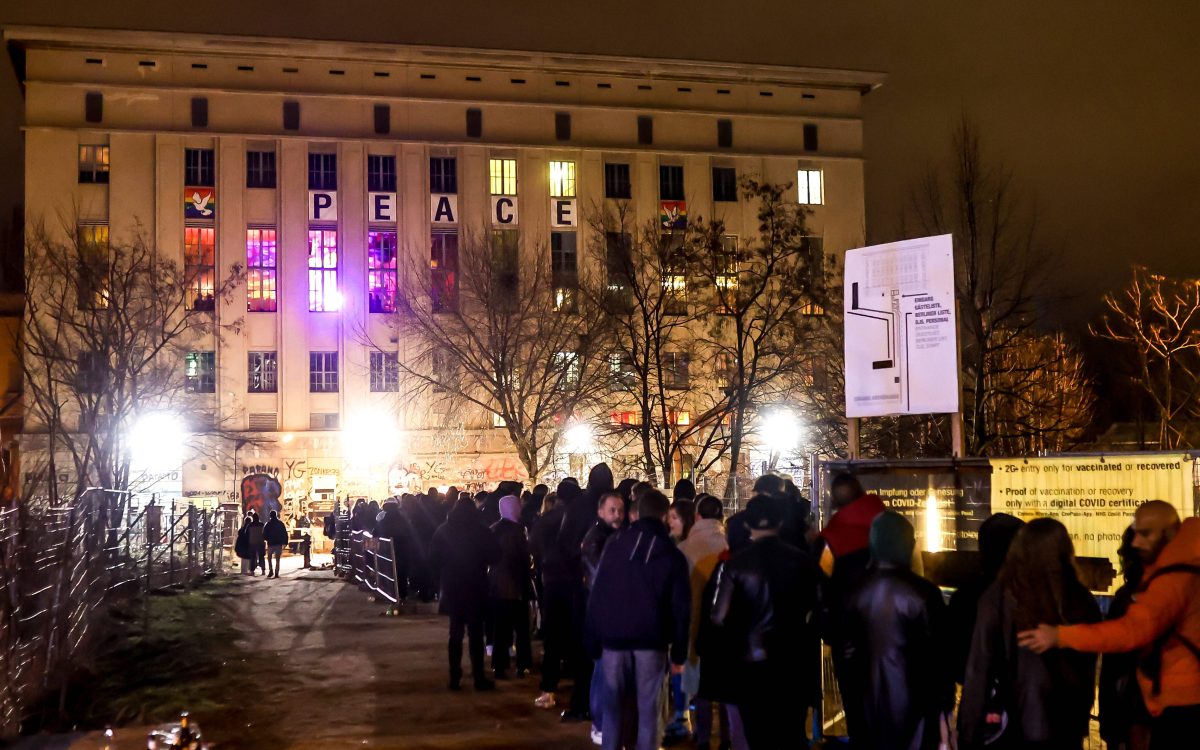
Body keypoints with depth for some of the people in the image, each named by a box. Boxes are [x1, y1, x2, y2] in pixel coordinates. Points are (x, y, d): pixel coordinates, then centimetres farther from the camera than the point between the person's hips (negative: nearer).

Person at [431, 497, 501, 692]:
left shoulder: (442, 530, 2)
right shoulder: (480, 530, -8)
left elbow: (434, 558, 3)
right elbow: (494, 555, -8)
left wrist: (443, 578, 13)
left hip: (452, 588, 3)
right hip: (475, 587, -3)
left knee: (455, 632, 11)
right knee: (475, 632, 1)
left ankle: (454, 677, 10)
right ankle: (479, 678, -1)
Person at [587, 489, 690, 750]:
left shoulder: (614, 545, 4)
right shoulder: (672, 555, 3)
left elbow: (596, 595, 2)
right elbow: (681, 607, 1)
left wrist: (593, 641, 6)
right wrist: (679, 652, 5)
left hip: (614, 638, 1)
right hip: (651, 641, -1)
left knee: (614, 707, 8)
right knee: (647, 710, 5)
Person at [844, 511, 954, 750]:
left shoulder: (857, 593, -2)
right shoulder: (922, 593, -15)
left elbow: (850, 650, 5)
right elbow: (936, 656, -11)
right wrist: (943, 709, -1)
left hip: (870, 706, 4)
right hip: (912, 706, -4)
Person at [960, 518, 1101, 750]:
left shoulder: (999, 597, -10)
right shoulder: (1081, 601, -3)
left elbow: (979, 670, -10)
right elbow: (1088, 672, 5)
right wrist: (1080, 722, 17)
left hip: (1010, 731, -3)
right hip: (1066, 730, 3)